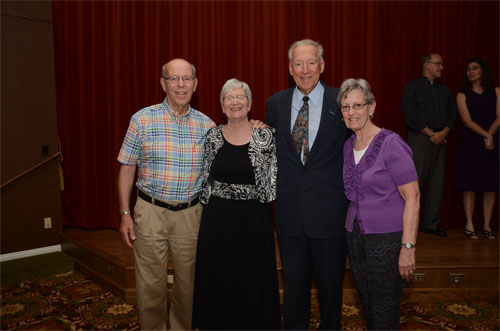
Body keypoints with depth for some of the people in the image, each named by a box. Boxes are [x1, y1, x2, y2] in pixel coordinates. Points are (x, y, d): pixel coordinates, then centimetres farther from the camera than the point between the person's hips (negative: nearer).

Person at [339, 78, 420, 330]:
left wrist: (408, 247, -18)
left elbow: (412, 197, -16)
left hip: (387, 236, -6)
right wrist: (351, 229, 11)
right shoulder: (348, 146, 7)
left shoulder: (391, 144, -14)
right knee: (367, 306, 17)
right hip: (355, 234, 6)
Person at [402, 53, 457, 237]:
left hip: (440, 139, 6)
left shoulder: (444, 90, 18)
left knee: (437, 182, 6)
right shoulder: (412, 87, 1)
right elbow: (410, 116, -9)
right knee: (415, 181, -7)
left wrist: (443, 132, -8)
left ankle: (430, 223, 15)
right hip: (420, 138, -6)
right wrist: (430, 134, -12)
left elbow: (452, 113, 11)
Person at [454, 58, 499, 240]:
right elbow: (467, 121, -6)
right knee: (470, 184, -4)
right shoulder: (462, 95, 4)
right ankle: (469, 225, 4)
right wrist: (485, 136, -16)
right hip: (470, 143, -2)